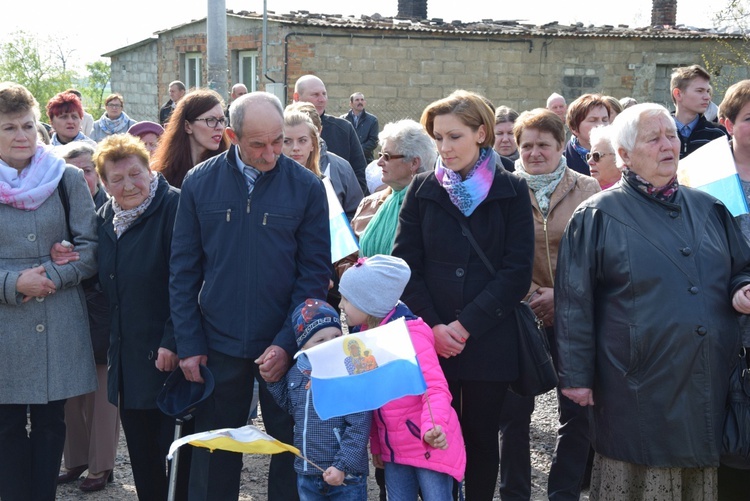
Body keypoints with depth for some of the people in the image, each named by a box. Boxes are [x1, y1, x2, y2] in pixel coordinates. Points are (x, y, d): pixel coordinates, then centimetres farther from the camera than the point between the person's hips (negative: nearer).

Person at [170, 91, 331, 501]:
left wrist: (287, 343, -11)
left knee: (291, 451, 10)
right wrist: (189, 344, -2)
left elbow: (316, 271, -3)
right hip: (218, 344, 1)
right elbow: (183, 270, 3)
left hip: (285, 347, -1)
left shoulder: (306, 187, -4)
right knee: (214, 457, 11)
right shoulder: (199, 183, -1)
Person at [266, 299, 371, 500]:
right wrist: (273, 380, 8)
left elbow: (359, 427, -17)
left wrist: (343, 466, -21)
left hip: (345, 476, -6)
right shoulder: (295, 373, 4)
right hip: (306, 474, 6)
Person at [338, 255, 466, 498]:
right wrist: (376, 445, 18)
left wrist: (433, 428, -43)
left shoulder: (410, 335, -18)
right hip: (394, 449, 8)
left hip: (429, 445, -8)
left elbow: (435, 388, -25)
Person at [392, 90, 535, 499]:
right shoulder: (422, 189, 5)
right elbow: (406, 265, 2)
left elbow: (517, 271, -5)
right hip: (430, 340, 1)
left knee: (481, 436, 7)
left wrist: (467, 324, -13)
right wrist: (432, 325, -11)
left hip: (489, 340, -1)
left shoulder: (511, 191, 0)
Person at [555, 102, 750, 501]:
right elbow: (575, 303, -3)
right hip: (639, 390, -4)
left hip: (709, 389, 5)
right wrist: (576, 375, -6)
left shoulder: (708, 208, 12)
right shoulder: (598, 216, -2)